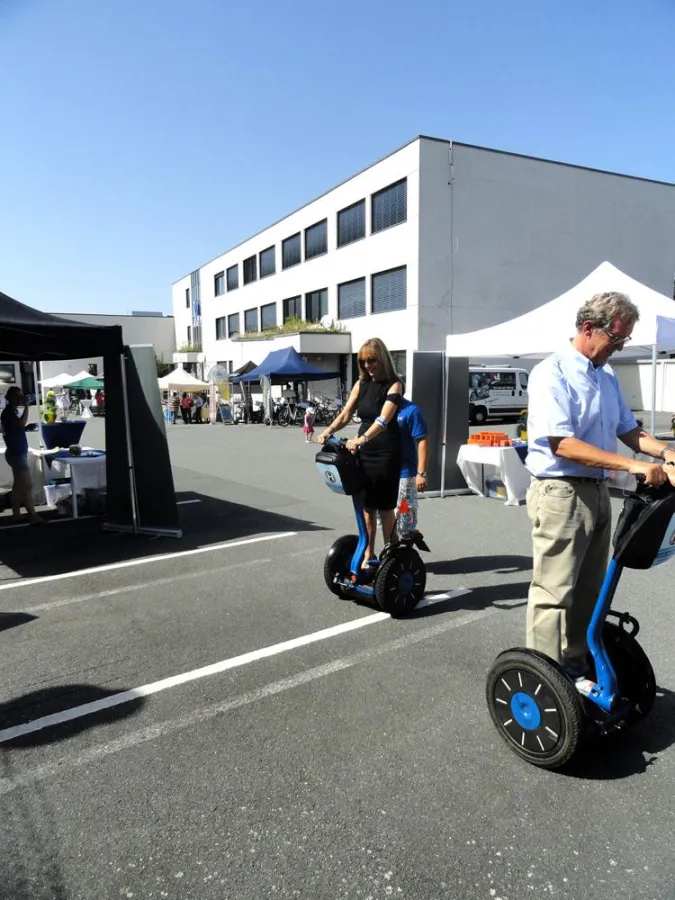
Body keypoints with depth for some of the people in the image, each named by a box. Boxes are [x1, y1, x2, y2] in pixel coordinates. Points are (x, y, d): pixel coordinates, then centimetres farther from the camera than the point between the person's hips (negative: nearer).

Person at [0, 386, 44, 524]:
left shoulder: (12, 411, 15)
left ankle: (16, 514, 21)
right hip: (16, 453, -11)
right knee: (27, 485, -11)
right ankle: (33, 516, -11)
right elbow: (22, 423, -33)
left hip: (17, 452, 11)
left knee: (18, 484, 14)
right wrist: (26, 406, -26)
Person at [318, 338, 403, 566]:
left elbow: (383, 419, -24)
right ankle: (368, 555, 21)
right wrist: (328, 431, -14)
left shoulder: (394, 385, -10)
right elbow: (346, 414, 5)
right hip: (363, 452, 5)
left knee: (385, 507, 4)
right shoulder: (361, 384, 9)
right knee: (366, 506, 10)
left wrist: (362, 438, -40)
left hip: (386, 453, -5)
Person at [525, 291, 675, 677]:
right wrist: (634, 466, -25)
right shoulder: (552, 374, -14)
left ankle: (579, 665, 30)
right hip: (561, 492, -9)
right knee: (554, 592, -2)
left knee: (589, 590, 16)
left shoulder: (608, 376, 12)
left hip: (598, 492, 9)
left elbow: (627, 428, 19)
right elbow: (562, 444, -23)